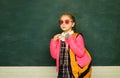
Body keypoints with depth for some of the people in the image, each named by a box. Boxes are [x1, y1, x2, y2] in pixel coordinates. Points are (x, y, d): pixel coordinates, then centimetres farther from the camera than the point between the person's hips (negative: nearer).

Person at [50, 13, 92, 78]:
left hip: (74, 71, -4)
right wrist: (53, 41, -4)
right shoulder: (58, 38, 8)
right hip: (62, 71, 4)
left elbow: (81, 53, -17)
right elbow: (54, 55, 6)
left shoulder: (77, 37, -5)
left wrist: (70, 40, -20)